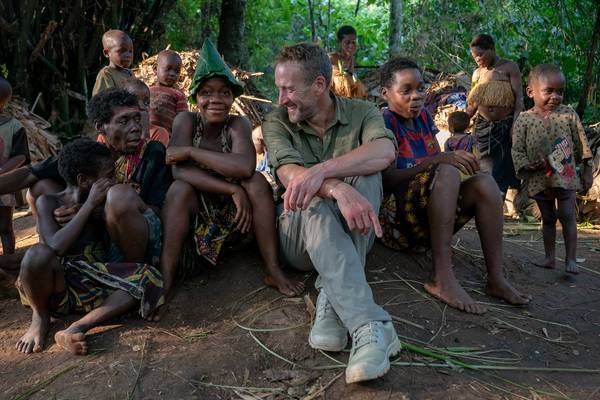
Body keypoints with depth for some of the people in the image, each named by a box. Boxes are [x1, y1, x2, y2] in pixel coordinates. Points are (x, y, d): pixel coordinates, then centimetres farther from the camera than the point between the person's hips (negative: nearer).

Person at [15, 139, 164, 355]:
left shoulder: (104, 202, 7)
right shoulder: (48, 202, -4)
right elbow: (55, 247, -23)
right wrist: (90, 204, -18)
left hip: (93, 284, 4)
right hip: (58, 283, -4)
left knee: (148, 277, -21)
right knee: (39, 254, -36)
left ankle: (76, 329, -31)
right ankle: (40, 316, -7)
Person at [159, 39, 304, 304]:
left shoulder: (238, 125, -12)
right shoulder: (186, 121, -12)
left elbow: (244, 167, -33)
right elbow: (180, 170, -26)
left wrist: (191, 151, -27)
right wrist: (233, 189, -32)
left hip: (233, 215, 1)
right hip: (193, 216, 0)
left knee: (256, 181, -25)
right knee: (180, 188, -29)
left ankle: (273, 270, -21)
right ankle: (166, 276, -29)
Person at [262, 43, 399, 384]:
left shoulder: (361, 113, -1)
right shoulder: (277, 123, -1)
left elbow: (385, 151, -25)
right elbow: (289, 174, -21)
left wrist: (321, 170, -40)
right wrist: (338, 189, -42)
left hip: (353, 235, 1)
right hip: (300, 236, 0)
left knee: (366, 174, -28)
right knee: (315, 204, -35)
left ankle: (333, 302, -34)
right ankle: (370, 326, -47)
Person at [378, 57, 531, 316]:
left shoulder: (423, 117, 12)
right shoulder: (385, 123, -9)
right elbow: (385, 180, -20)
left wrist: (456, 158, -8)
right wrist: (438, 160, -29)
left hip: (427, 221, 7)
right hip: (394, 220, -7)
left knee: (484, 182, -11)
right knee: (447, 173, -29)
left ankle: (496, 278, -17)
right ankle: (442, 278, -35)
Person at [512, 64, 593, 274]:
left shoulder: (568, 114, -2)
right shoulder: (524, 120, -4)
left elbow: (581, 143, 4)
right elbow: (517, 150, -2)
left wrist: (587, 170, 4)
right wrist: (526, 165, -18)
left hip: (566, 176, -1)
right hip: (539, 180, 1)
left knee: (567, 215, -3)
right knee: (548, 218, 12)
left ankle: (571, 258, 7)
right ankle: (550, 257, 22)